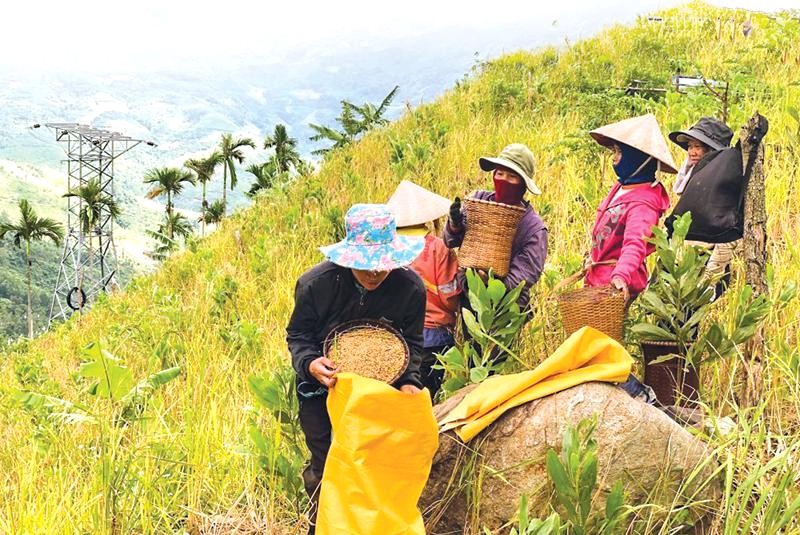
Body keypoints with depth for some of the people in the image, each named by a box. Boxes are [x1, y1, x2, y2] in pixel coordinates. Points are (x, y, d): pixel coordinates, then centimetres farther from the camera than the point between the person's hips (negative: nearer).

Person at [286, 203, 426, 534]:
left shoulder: (410, 288, -20)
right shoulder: (315, 284, -23)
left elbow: (411, 343, -6)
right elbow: (297, 336, -10)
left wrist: (408, 380, -23)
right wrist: (309, 363, -31)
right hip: (322, 388, -1)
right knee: (324, 468, 9)